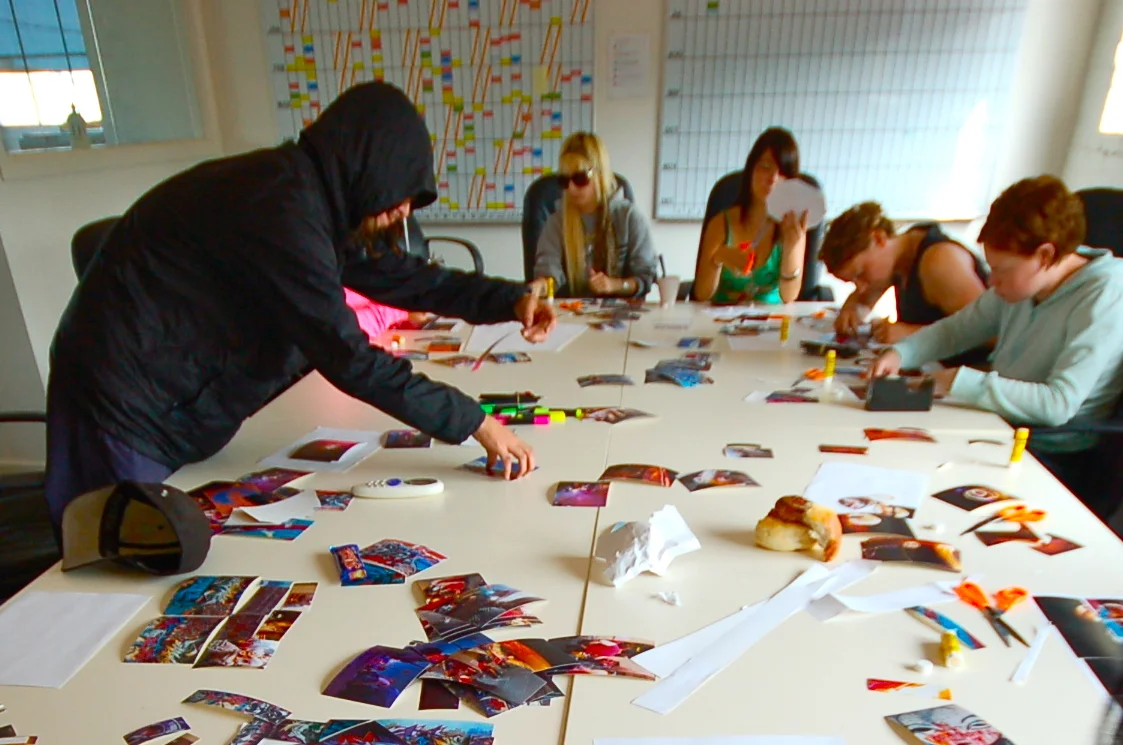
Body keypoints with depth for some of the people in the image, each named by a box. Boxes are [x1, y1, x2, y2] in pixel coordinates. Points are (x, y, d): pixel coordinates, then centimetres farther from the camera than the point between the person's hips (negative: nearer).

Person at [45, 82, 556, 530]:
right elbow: (349, 359, -30)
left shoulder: (307, 197, 4)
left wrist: (510, 300, 1)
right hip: (126, 405, -9)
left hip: (175, 412, 9)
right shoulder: (283, 209, -27)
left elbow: (399, 276, 9)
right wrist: (474, 423, -24)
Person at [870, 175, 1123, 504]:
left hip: (1052, 461, -6)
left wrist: (960, 382, -24)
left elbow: (1059, 404, -26)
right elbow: (956, 328, 13)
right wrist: (900, 353, -6)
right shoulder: (1025, 281, 2)